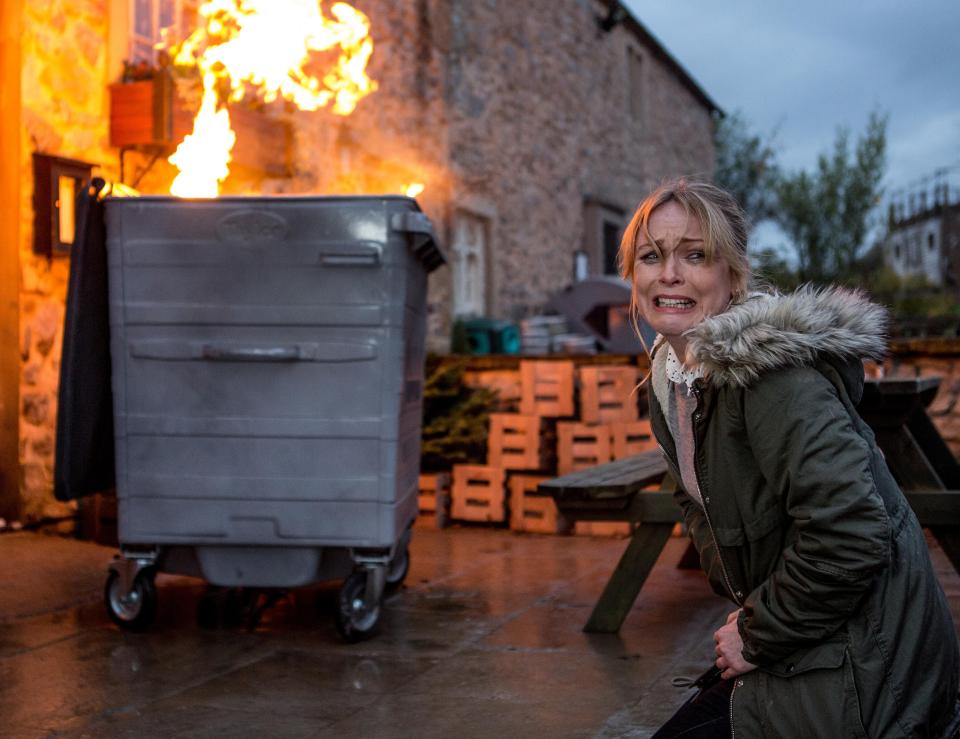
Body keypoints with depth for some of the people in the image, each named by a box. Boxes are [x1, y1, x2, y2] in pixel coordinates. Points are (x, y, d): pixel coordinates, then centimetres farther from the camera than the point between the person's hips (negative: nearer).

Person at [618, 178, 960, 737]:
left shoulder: (768, 368, -23)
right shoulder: (672, 379, 7)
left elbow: (849, 535, -30)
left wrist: (757, 637, -16)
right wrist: (748, 618, 3)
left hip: (856, 679, -9)